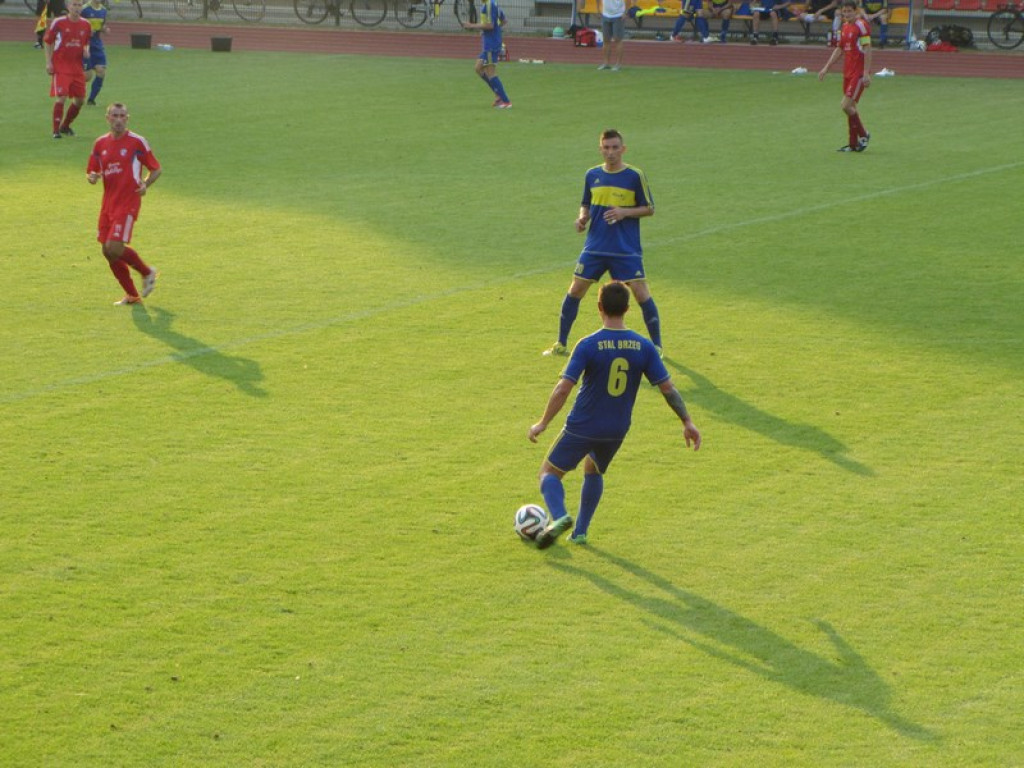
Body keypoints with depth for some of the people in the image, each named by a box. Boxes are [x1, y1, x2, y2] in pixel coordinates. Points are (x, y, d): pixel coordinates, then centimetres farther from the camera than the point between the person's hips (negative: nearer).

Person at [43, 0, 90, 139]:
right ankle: (56, 130, -7)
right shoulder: (58, 23, -8)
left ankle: (65, 126, 27)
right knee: (61, 97, -15)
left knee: (80, 99, 7)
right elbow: (47, 41, 0)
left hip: (77, 67, 5)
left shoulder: (85, 25, 4)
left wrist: (86, 50, -4)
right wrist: (49, 62, -6)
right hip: (60, 66, -5)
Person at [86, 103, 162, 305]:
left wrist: (145, 184, -15)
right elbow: (91, 172, 17)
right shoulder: (100, 143, 9)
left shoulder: (137, 142, -4)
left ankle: (147, 272, 9)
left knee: (114, 247, -17)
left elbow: (156, 169, 3)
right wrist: (92, 177, -7)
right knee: (108, 251, 3)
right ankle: (132, 295, 15)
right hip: (108, 203, 6)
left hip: (128, 202, -6)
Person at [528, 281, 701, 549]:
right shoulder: (643, 347, -7)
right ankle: (580, 531, 27)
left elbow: (563, 389, -19)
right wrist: (687, 422, 3)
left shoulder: (588, 345, -17)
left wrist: (542, 423, -9)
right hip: (617, 431, 4)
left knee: (550, 472, 11)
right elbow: (668, 388, -6)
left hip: (582, 427, -4)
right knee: (593, 471, 31)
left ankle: (559, 516, -16)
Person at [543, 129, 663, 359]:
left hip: (627, 251, -4)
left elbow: (649, 208, -2)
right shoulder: (592, 175, 6)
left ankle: (656, 346, 4)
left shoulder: (635, 176, -6)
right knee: (575, 290, 4)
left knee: (642, 294, -9)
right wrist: (582, 218, -4)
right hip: (595, 247, 4)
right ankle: (561, 344, 16)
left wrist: (625, 212, -17)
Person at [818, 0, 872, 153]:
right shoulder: (845, 27, 13)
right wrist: (826, 68, 20)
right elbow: (839, 49, 23)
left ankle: (863, 135, 4)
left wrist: (866, 73, -21)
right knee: (850, 107, 9)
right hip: (847, 72, 8)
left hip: (859, 73, -8)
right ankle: (854, 144, 14)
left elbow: (867, 50, -16)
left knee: (846, 105, -13)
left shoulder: (861, 25, -11)